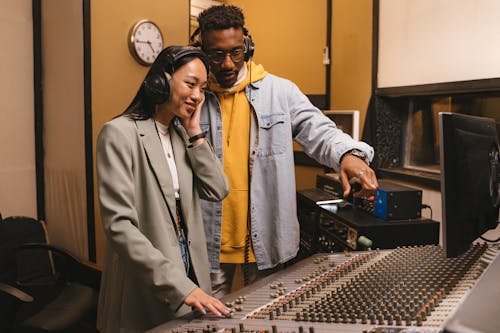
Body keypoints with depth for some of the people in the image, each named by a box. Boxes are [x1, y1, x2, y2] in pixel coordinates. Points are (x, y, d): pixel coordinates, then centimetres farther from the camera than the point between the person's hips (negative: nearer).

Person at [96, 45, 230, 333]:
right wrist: (179, 286, -26)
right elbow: (119, 225, -22)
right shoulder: (121, 133, -14)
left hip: (190, 273, 7)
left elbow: (218, 190, 1)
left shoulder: (182, 133, 7)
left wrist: (195, 133, -5)